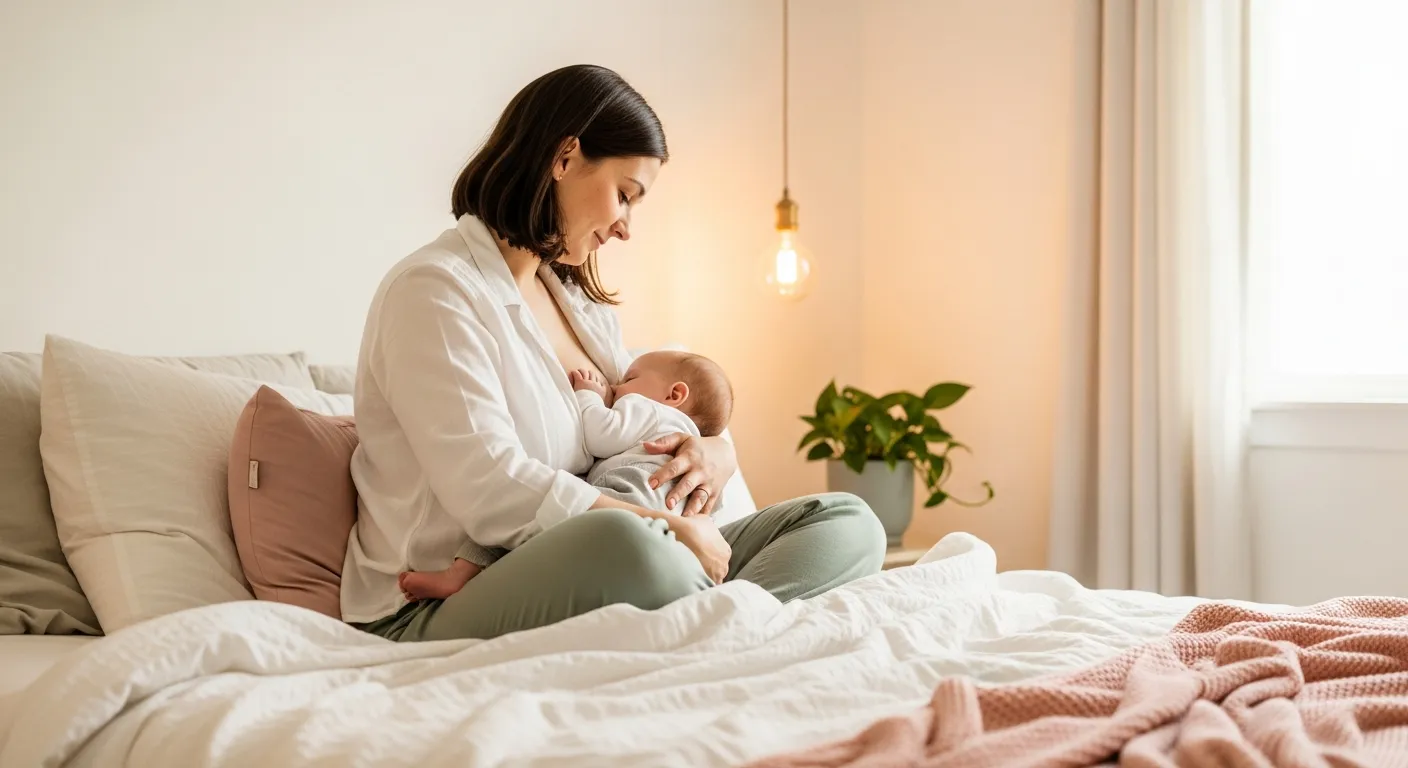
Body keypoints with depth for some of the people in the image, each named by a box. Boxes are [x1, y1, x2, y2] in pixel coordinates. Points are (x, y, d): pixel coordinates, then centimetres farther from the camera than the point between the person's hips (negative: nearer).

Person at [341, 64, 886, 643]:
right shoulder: (433, 290, -9)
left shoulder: (581, 301, 19)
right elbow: (492, 491, -21)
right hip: (436, 614, -8)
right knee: (625, 544, -42)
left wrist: (715, 454, -1)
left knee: (845, 523, -6)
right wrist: (670, 529, -19)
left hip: (585, 585, 9)